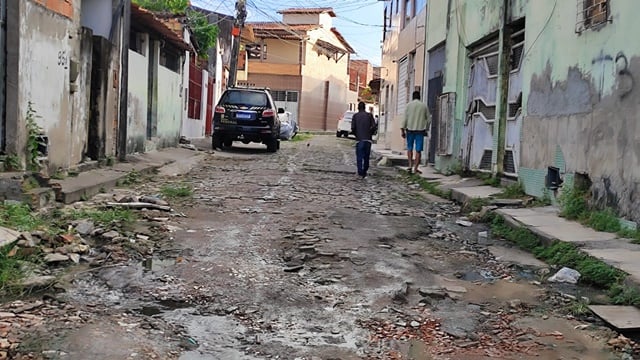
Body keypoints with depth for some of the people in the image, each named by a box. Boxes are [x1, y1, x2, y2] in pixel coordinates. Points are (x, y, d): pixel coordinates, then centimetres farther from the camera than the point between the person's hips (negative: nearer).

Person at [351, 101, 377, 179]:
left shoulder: (355, 116, 4)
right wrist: (370, 134, 11)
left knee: (359, 157, -1)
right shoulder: (369, 115, 6)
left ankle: (360, 173, -10)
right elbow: (373, 126, -4)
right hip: (368, 139, 2)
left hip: (359, 139, -1)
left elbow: (353, 128, -4)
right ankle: (365, 172, 13)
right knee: (366, 156, 10)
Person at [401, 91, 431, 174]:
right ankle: (416, 168, -1)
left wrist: (403, 130, 0)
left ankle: (410, 165, 2)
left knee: (409, 148, 13)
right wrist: (426, 129, 19)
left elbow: (405, 118, -3)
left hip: (410, 130, 0)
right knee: (418, 150, 1)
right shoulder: (424, 106, 5)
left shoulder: (409, 105, 1)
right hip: (420, 130, 0)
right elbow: (428, 119, 8)